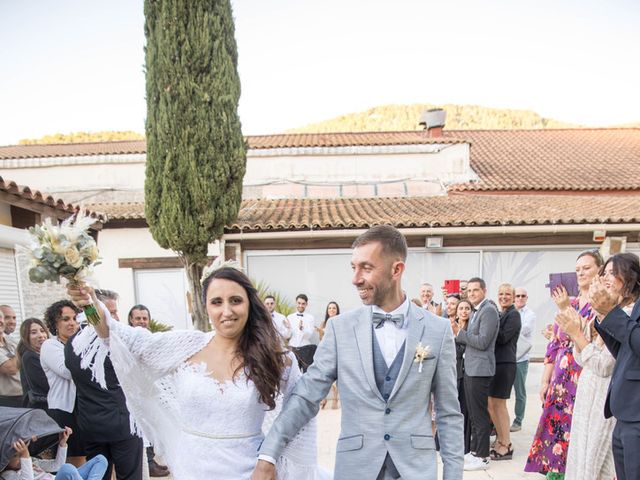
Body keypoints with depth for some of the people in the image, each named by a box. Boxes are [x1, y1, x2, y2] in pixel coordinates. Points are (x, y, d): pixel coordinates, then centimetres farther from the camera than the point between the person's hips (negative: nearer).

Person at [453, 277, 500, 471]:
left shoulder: (489, 310, -14)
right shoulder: (477, 311, 16)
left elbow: (482, 341, -21)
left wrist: (460, 333, -14)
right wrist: (458, 336, 3)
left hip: (480, 370, -10)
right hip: (470, 368, 10)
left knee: (480, 414, -2)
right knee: (473, 413, 16)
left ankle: (482, 457, 6)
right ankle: (474, 451, 26)